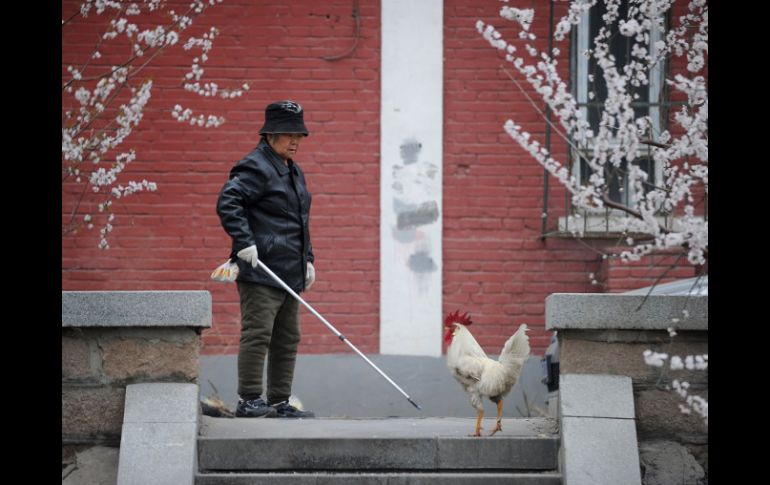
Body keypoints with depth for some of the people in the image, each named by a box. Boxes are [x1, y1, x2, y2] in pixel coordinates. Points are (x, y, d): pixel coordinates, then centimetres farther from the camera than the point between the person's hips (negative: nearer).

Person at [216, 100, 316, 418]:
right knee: (258, 333, -11)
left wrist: (308, 259, 24)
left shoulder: (294, 172, 21)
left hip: (289, 273, 10)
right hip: (260, 270, -10)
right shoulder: (255, 167, -9)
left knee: (287, 340, 11)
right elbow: (227, 202, -20)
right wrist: (244, 242, -25)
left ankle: (279, 403, 16)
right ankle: (249, 400, -8)